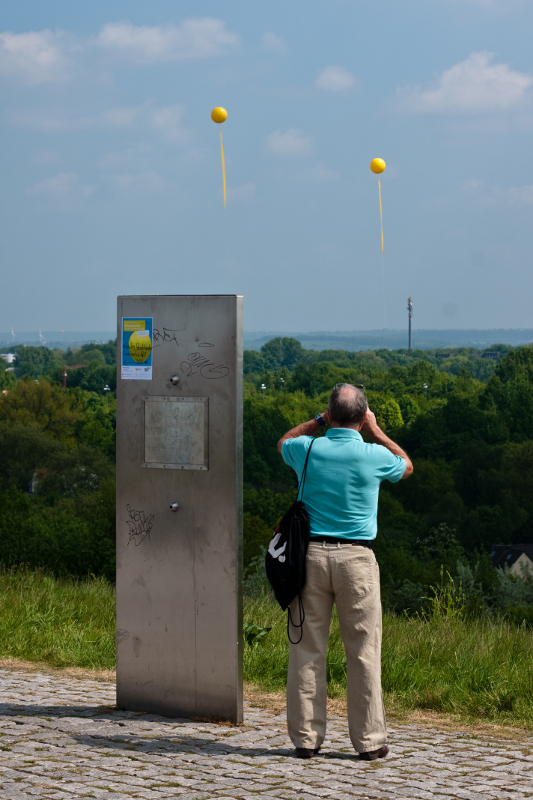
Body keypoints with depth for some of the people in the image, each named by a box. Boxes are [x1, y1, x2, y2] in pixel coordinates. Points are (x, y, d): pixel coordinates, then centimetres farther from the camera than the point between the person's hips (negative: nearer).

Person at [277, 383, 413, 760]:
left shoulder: (308, 449, -1)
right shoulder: (374, 456, -5)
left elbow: (283, 442, 25)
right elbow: (407, 466, 19)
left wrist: (320, 420, 22)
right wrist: (376, 431, 20)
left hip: (312, 554, 2)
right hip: (356, 558, -2)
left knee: (307, 649, 6)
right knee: (364, 651, 4)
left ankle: (306, 737, 9)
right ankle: (369, 739, 7)